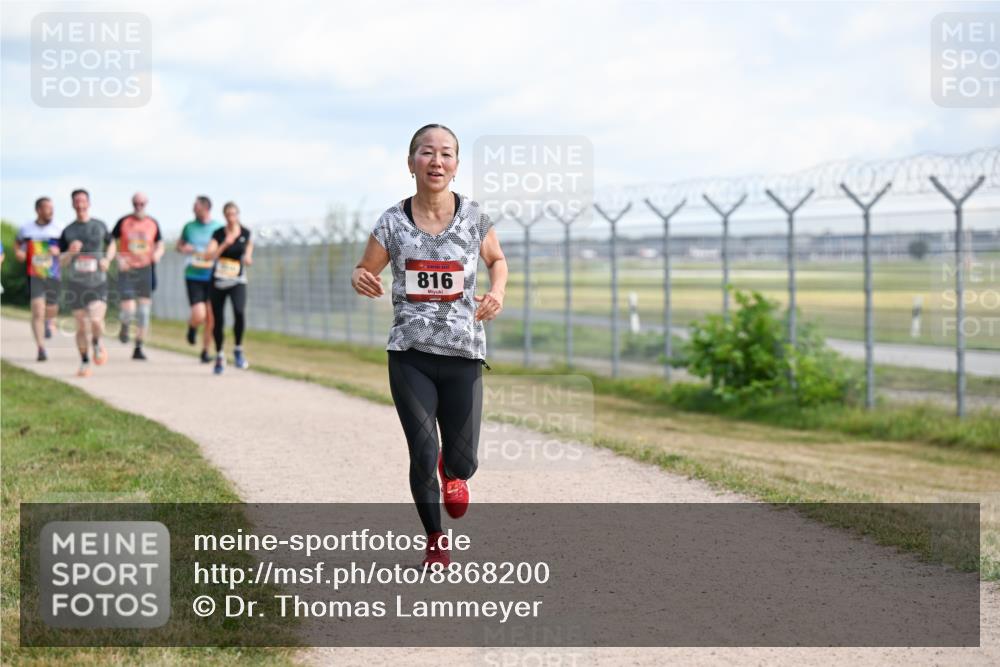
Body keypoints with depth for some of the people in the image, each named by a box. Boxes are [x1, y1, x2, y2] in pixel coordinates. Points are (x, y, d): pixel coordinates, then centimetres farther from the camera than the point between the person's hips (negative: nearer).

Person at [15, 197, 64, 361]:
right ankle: (41, 348, -10)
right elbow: (17, 242, 22)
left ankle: (47, 321, 52)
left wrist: (59, 252, -17)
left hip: (54, 277, 1)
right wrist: (18, 252, 2)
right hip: (35, 277, -1)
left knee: (51, 310, 14)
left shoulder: (59, 230, -2)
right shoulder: (26, 229, 2)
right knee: (37, 312, -13)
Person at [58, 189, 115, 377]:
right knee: (81, 326, 4)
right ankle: (85, 362, 20)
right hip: (75, 283, 1)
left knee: (96, 320, -19)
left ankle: (97, 344, 13)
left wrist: (108, 259, 3)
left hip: (98, 282, -1)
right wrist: (70, 252, -16)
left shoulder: (100, 226, 5)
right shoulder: (68, 231, 4)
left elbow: (111, 244, 23)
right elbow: (61, 262, 5)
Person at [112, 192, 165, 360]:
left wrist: (158, 253, -10)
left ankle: (138, 348, 7)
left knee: (144, 311, -1)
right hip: (126, 270, -2)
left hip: (145, 270, 2)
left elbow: (160, 245, 13)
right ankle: (124, 326, 24)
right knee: (128, 309, -13)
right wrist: (118, 258, -13)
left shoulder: (153, 223, 5)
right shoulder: (123, 222, -1)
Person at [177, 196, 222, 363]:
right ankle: (192, 326, 21)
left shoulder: (219, 227, 0)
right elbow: (179, 244, 19)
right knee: (199, 316, -15)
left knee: (210, 317, 2)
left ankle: (205, 351, 20)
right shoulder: (189, 227, 4)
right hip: (193, 276, -1)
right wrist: (183, 248, -3)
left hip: (212, 277, 1)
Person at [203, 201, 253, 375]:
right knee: (218, 321, 5)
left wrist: (248, 258, -6)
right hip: (218, 282, 1)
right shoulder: (218, 234, -3)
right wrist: (225, 244, -26)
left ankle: (238, 350, -10)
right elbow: (209, 255, -15)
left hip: (237, 282, -1)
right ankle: (219, 357, 27)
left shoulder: (246, 233, 0)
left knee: (239, 312, -28)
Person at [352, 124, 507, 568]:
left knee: (462, 461, 4)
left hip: (463, 355, 1)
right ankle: (434, 540, 19)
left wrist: (497, 291, -6)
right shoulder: (393, 223, -5)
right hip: (410, 353, -1)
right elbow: (365, 270, 8)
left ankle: (452, 473, 43)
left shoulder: (474, 218, -3)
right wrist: (360, 281, -16)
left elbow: (497, 260, 15)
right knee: (423, 457, -5)